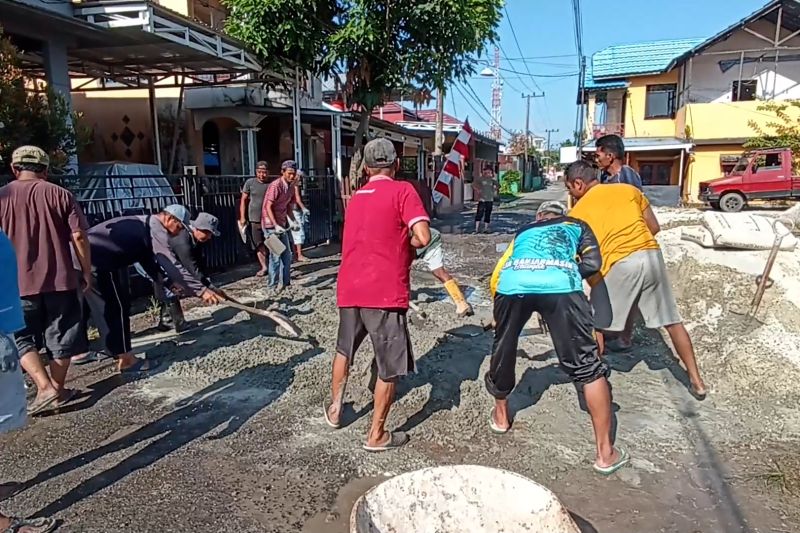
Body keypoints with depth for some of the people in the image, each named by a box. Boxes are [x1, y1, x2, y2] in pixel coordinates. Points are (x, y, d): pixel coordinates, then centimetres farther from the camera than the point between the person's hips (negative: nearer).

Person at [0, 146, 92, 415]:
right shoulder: (60, 194, -1)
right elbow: (78, 236, -6)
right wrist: (87, 272, 3)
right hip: (59, 279, 0)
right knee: (59, 337, 12)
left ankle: (45, 387, 1)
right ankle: (58, 388, 20)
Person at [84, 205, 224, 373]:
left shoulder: (143, 225, 22)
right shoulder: (155, 228, -10)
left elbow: (149, 262, 26)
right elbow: (171, 264, -19)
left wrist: (170, 283, 16)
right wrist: (201, 289, -21)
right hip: (96, 262, -11)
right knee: (118, 307, -1)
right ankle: (126, 360, 8)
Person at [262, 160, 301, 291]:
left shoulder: (291, 187, 8)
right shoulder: (275, 185, -17)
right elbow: (268, 207, -20)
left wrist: (293, 222, 1)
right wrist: (275, 225, -26)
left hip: (282, 224, 8)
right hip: (271, 224, -8)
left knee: (287, 255, 11)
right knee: (276, 255, -4)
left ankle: (285, 282, 22)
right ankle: (274, 285, 6)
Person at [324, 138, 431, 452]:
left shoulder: (356, 196, 18)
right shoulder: (402, 191, -3)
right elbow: (423, 237, -14)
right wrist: (406, 242, 5)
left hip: (348, 289, 7)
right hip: (384, 293, -7)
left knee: (344, 349, 28)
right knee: (390, 367, 8)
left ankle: (334, 409, 41)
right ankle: (376, 436, 16)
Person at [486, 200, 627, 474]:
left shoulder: (523, 231, 40)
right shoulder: (577, 226, 36)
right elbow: (592, 263, 17)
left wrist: (501, 313, 49)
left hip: (512, 284, 2)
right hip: (560, 286, -2)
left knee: (504, 349, 25)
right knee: (587, 365, 8)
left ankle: (501, 416, 47)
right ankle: (606, 453, 14)